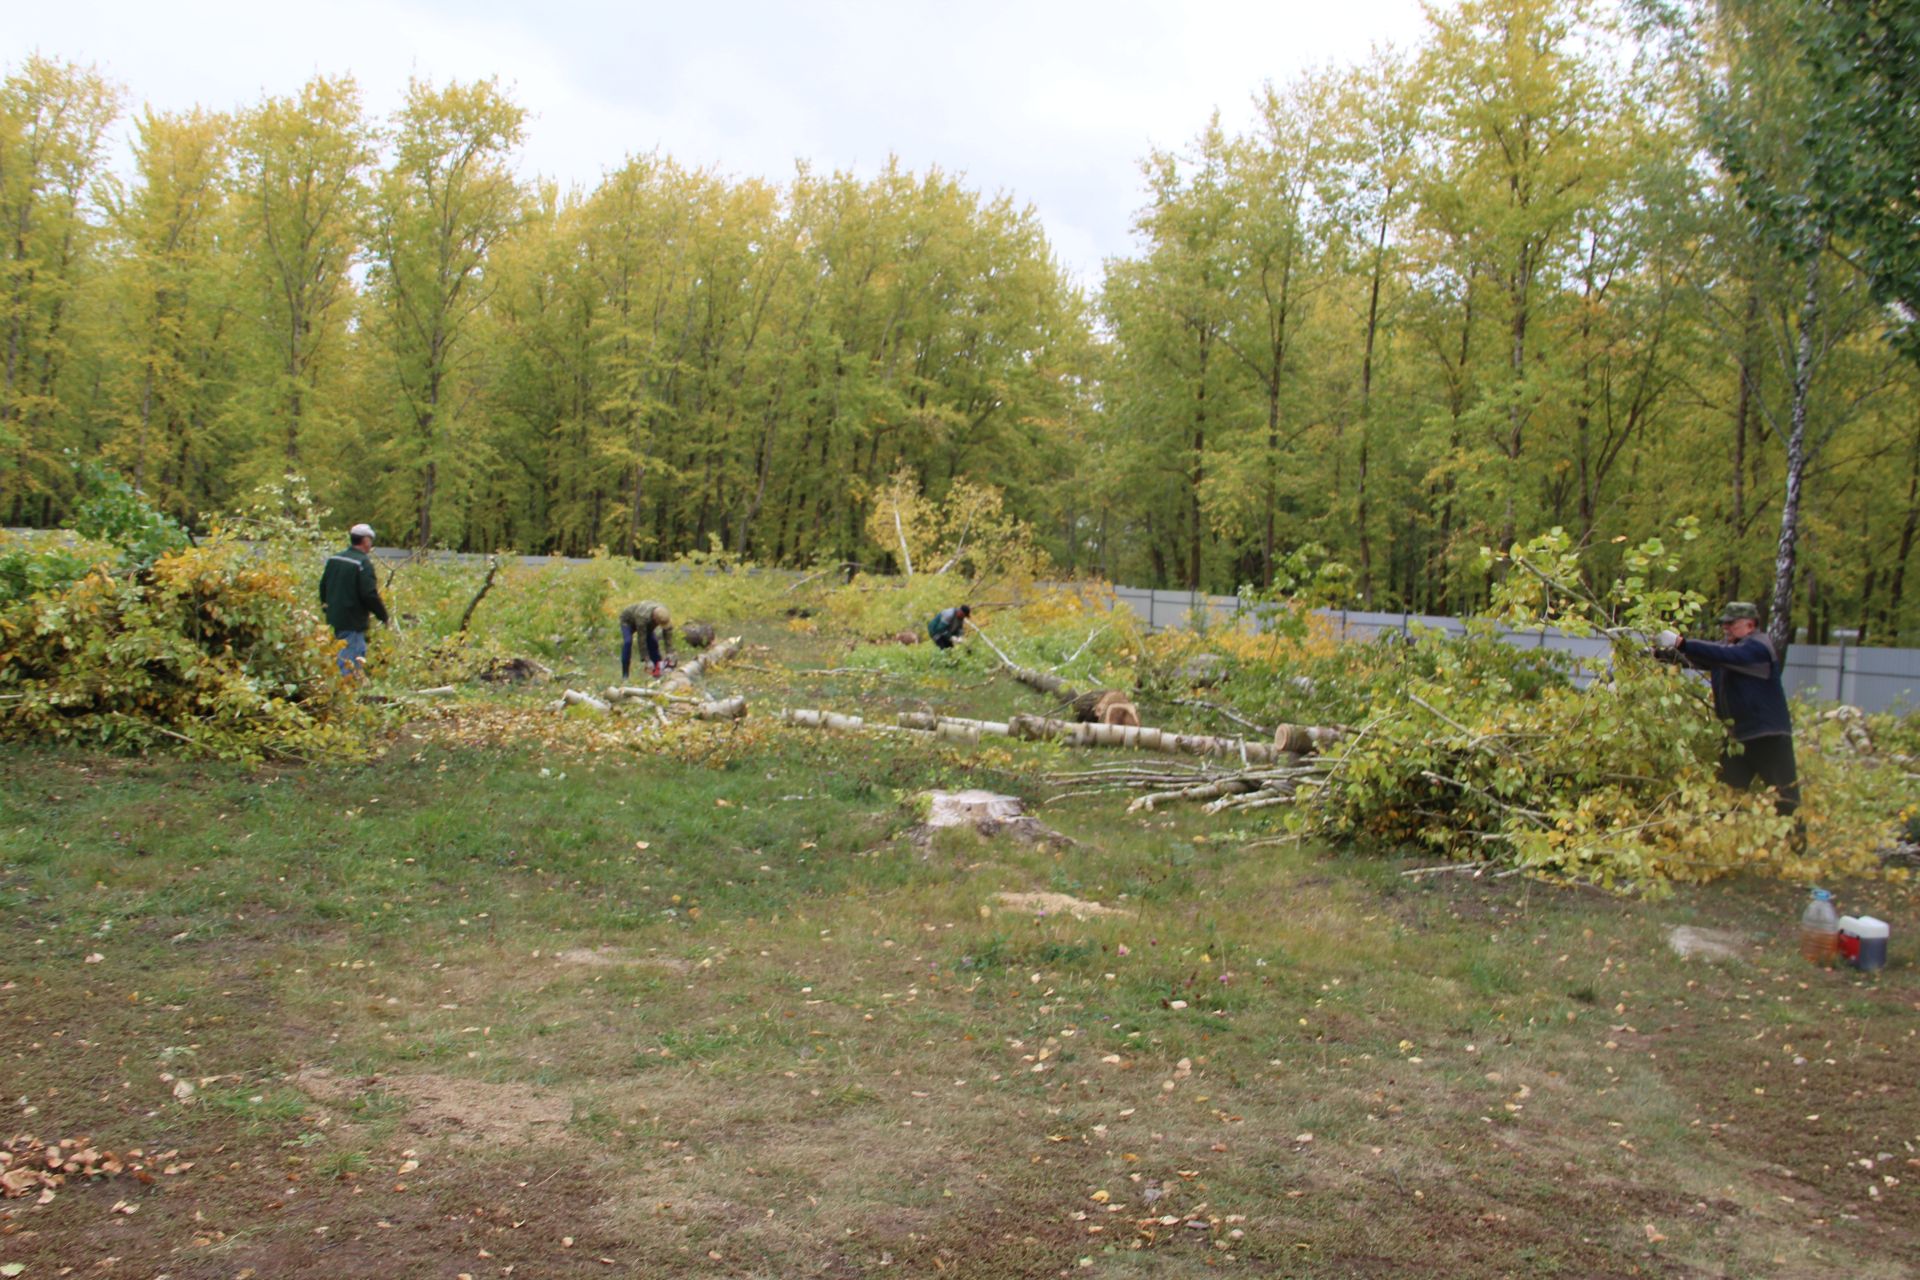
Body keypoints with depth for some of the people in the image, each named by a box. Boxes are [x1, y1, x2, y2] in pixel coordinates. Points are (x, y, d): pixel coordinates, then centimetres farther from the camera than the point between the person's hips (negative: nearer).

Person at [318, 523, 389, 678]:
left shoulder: (333, 559, 9)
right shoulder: (363, 562, -15)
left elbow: (323, 588, 16)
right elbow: (369, 594, -18)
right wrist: (383, 615, -7)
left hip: (333, 619, 8)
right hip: (353, 623, -8)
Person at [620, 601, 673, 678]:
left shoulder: (664, 615, -31)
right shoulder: (643, 617, -46)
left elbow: (668, 635, -26)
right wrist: (646, 660, -38)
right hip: (628, 620, -5)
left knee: (653, 641, -11)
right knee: (628, 642, -25)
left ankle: (657, 671, -3)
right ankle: (624, 675, -22)